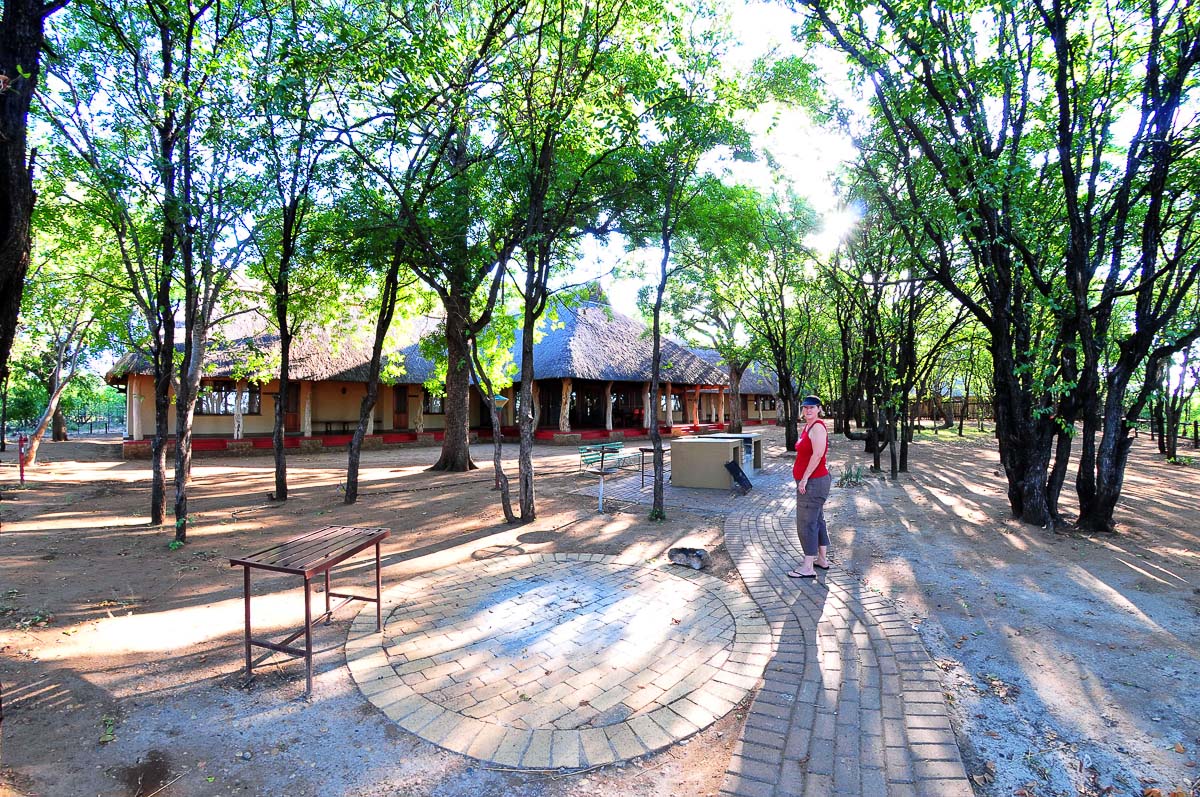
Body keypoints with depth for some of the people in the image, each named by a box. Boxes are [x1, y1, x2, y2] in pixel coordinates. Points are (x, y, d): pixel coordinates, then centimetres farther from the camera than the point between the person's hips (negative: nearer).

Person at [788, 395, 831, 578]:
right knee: (817, 521, 17)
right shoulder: (808, 426, 13)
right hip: (813, 481, 10)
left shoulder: (817, 426, -16)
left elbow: (818, 454, -24)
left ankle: (808, 567, 1)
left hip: (813, 481, -10)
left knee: (806, 523, -5)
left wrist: (804, 478, -22)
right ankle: (822, 559, 28)